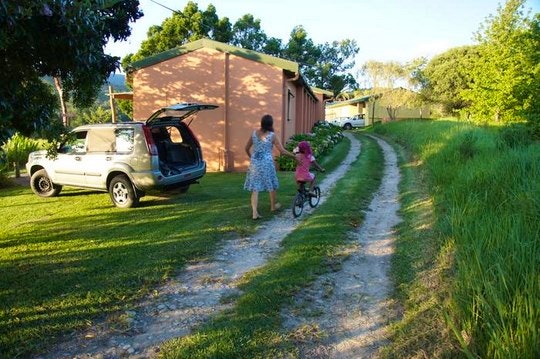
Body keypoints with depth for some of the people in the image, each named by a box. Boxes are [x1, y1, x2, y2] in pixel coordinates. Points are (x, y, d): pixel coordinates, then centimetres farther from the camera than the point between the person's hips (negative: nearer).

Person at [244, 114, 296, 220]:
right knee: (271, 185, 19)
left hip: (255, 163, 3)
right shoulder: (272, 135, -10)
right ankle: (273, 206, 37)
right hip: (267, 163, -3)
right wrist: (294, 156, 4)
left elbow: (247, 148, 11)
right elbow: (282, 151, -9)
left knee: (255, 188, 3)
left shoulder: (254, 133, 3)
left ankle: (254, 212, -4)